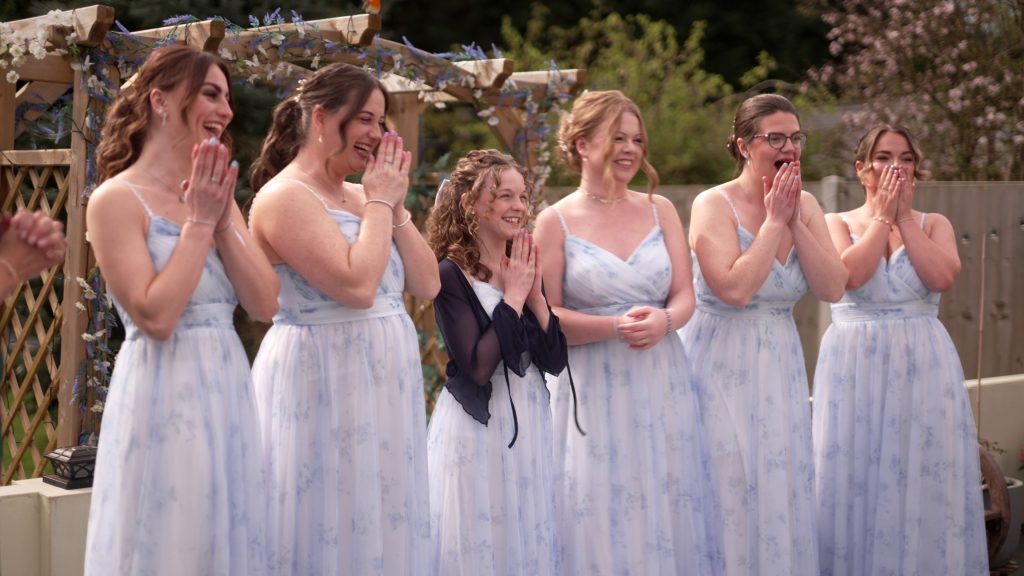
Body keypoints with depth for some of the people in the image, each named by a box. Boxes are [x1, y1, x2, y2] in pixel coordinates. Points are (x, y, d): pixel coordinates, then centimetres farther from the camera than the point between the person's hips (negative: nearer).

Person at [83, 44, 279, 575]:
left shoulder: (215, 195, 11)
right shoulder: (117, 199, -9)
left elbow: (264, 304, 3)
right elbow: (155, 317, -19)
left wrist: (221, 221, -7)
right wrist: (198, 222, -13)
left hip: (227, 393, 7)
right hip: (164, 400, -7)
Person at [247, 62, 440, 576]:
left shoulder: (358, 195, 13)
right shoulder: (285, 196, -12)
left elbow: (427, 284, 9)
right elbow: (357, 286, -23)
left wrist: (395, 207, 1)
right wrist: (380, 202, -11)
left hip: (382, 386, 8)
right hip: (325, 384, -8)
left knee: (384, 523, 12)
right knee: (338, 530, -2)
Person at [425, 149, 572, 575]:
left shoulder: (524, 269, 7)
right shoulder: (452, 274, -12)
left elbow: (555, 361, 3)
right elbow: (478, 366, -22)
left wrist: (534, 294, -7)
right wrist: (513, 297, -15)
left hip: (529, 423, 6)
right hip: (477, 427, -6)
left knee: (528, 537, 13)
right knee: (480, 541, 2)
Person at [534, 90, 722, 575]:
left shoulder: (660, 209, 8)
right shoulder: (556, 221, -2)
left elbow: (684, 296, 6)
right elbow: (545, 317, -5)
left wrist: (663, 321, -15)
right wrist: (615, 326, -18)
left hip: (662, 384, 3)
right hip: (593, 385, -3)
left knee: (665, 511, 6)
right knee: (602, 518, 0)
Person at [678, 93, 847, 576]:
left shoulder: (805, 206, 5)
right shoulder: (714, 205, -12)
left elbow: (832, 289, -4)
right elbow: (734, 288, -25)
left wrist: (795, 223, -11)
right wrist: (773, 222, -17)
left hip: (781, 364, 6)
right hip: (723, 366, -5)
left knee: (784, 487, 8)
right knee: (733, 489, -3)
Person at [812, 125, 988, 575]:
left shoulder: (933, 224, 8)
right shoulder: (837, 224, 4)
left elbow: (942, 277, -12)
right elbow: (849, 275, -16)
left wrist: (904, 216, -7)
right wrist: (881, 216, -8)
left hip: (923, 367, 1)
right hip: (855, 366, -1)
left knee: (923, 484, 2)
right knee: (857, 479, 0)